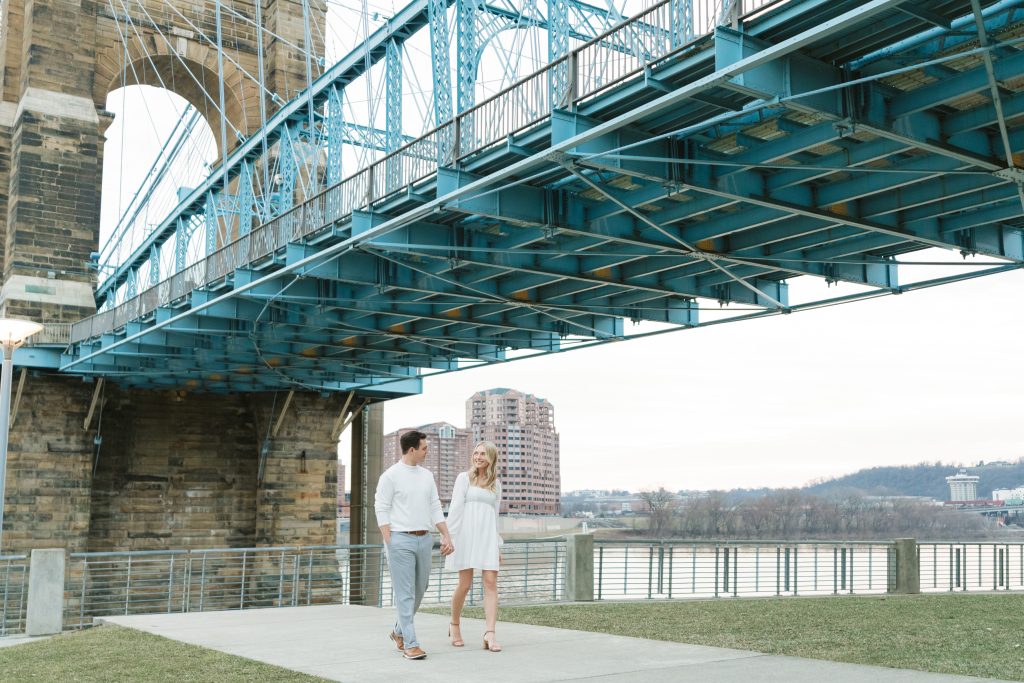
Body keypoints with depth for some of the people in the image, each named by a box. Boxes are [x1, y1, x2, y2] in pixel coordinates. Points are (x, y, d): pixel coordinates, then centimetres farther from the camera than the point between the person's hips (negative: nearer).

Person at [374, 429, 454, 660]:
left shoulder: (426, 475, 12)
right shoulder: (390, 476, -6)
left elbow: (435, 508, 13)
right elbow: (381, 511, -7)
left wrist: (446, 536, 4)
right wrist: (390, 545, -12)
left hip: (424, 539, 6)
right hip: (401, 540, -6)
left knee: (419, 591, 14)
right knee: (405, 594, -4)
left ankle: (399, 631, 33)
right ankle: (410, 645, -1)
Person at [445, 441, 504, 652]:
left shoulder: (496, 483, 16)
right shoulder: (464, 478, 5)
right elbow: (455, 509, -1)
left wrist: (497, 545, 17)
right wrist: (449, 537, -9)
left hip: (487, 536, 3)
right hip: (466, 534, -3)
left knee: (491, 583, -8)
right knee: (465, 585, -2)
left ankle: (490, 634, -12)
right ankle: (455, 626, 21)